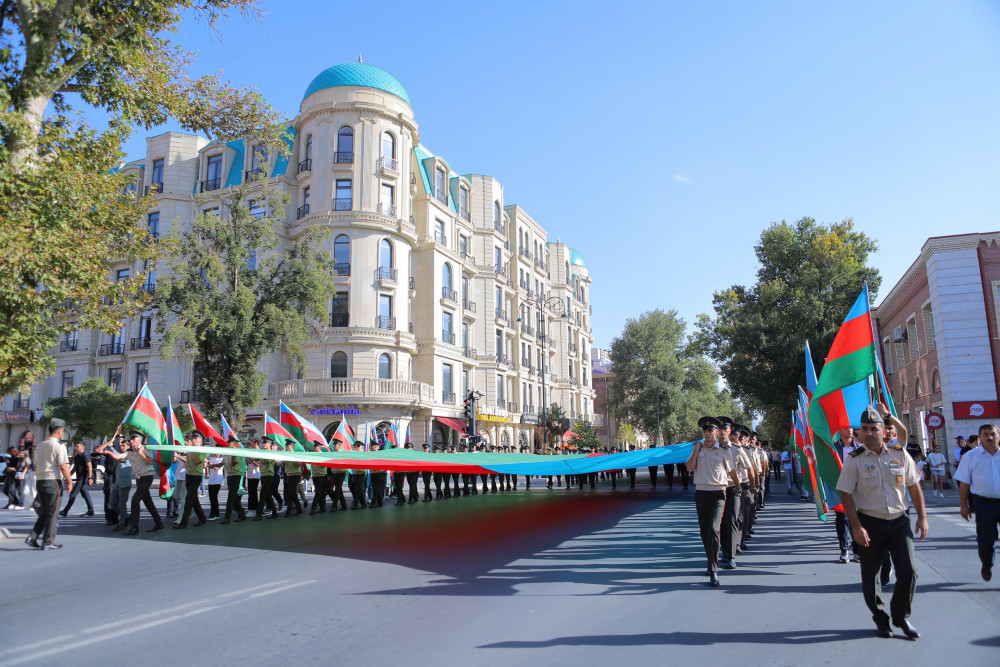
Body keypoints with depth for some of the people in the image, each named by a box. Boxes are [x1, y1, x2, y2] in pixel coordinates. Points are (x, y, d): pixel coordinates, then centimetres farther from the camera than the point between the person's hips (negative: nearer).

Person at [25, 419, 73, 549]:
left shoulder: (40, 445, 13)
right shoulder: (58, 445, -12)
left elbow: (36, 466, 19)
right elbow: (63, 466, -16)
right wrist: (69, 482, -7)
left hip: (39, 481, 8)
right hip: (52, 481, -7)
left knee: (44, 512, 18)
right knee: (52, 513, 2)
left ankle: (32, 537, 9)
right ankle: (47, 542, 5)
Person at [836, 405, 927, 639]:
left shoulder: (900, 454, 0)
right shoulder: (855, 460, -9)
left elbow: (914, 486, 9)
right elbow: (846, 494, -9)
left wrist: (922, 517, 5)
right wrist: (856, 527, -14)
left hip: (899, 521, 2)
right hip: (870, 523, -2)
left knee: (908, 572, 1)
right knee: (870, 575, 6)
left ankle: (901, 617, 23)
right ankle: (880, 618, 28)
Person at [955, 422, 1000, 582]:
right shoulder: (970, 456, 1)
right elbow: (964, 483, 3)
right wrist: (964, 505, 1)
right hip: (984, 504, -1)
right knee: (986, 539, 5)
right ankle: (986, 566, 29)